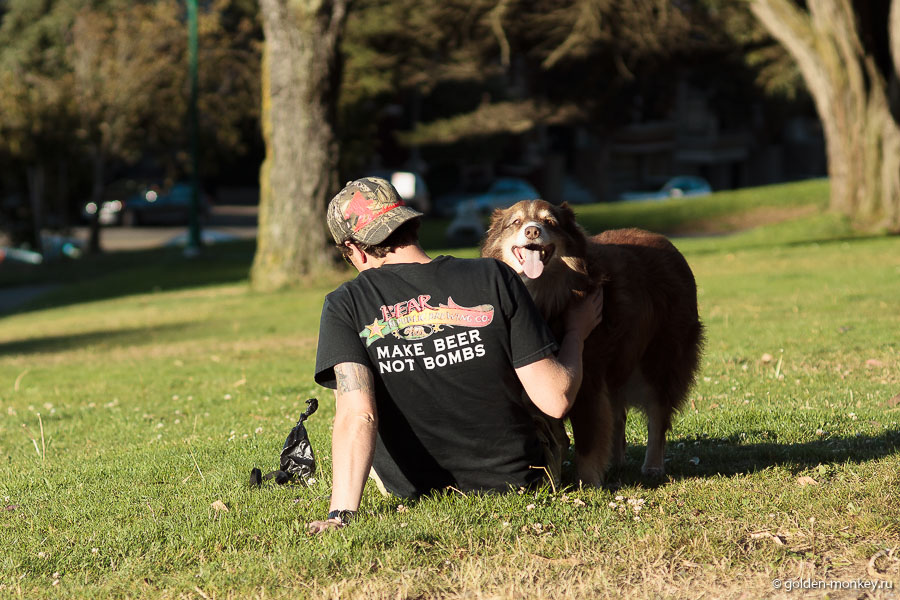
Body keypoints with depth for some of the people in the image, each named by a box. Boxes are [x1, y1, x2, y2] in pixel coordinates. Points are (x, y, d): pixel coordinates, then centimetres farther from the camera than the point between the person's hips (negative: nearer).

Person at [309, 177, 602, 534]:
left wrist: (341, 512, -32)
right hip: (514, 478, 1)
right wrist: (576, 333, 4)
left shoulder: (345, 306, -15)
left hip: (411, 489, -1)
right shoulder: (493, 278, -14)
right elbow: (556, 400, -14)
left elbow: (357, 415, -28)